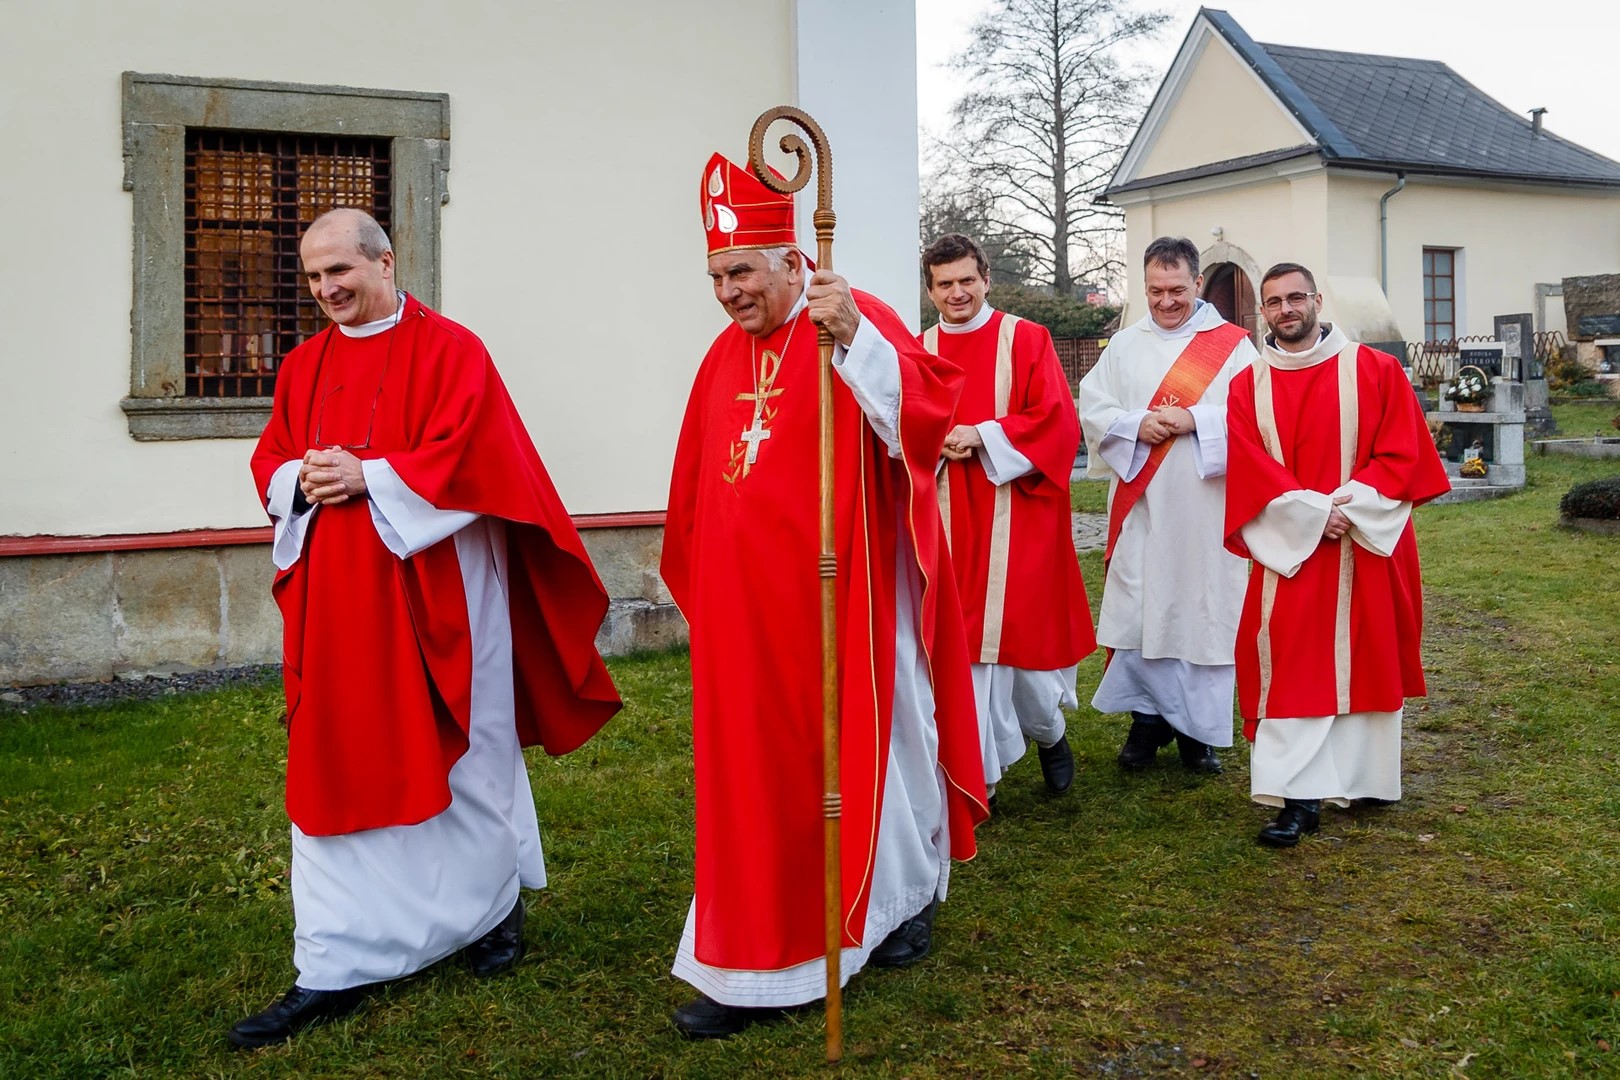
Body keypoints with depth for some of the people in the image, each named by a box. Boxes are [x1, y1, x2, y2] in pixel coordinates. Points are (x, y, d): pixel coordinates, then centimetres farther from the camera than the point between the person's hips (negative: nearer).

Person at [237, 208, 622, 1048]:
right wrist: (304, 480, -8)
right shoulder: (304, 366, 13)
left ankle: (497, 901, 32)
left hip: (435, 590, -5)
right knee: (338, 770, 4)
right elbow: (271, 462, 14)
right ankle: (333, 967, 12)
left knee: (460, 754, 8)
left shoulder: (450, 349, -5)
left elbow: (469, 457, -14)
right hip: (337, 598, 5)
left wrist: (367, 476, -17)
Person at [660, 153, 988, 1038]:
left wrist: (854, 340, -37)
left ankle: (909, 895, 35)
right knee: (753, 767, 8)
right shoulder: (726, 354, 11)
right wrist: (702, 585, 17)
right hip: (748, 607, 6)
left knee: (865, 743, 10)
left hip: (841, 599, -6)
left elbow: (929, 409, -25)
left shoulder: (857, 322, -8)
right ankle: (751, 966, 19)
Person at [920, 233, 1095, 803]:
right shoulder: (919, 351, 10)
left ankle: (1049, 731, 32)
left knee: (1021, 625, 1)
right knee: (963, 639, 1)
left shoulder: (1026, 340, 1)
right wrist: (935, 443, -13)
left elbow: (1056, 419, -7)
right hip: (950, 520, 3)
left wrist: (981, 436, -16)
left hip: (1015, 516, -2)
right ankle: (981, 772, 10)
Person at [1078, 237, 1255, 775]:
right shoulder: (1125, 344, 11)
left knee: (1203, 609, 2)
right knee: (1138, 607, 3)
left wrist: (1194, 418, -18)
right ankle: (1146, 718, 16)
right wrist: (1135, 425, -12)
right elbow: (1091, 408, 5)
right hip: (1140, 507, 2)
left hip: (1205, 509, -2)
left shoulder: (1231, 344, 3)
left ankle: (1199, 728, 13)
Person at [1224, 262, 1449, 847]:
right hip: (1289, 548, 0)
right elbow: (1250, 470, -4)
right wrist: (1312, 514, -16)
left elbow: (1401, 453, -3)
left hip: (1368, 546, 0)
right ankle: (1298, 797, -6)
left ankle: (1366, 775, 23)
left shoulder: (1377, 370, 2)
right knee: (1293, 667, -5)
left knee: (1368, 661, 7)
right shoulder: (1247, 387, 5)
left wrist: (1350, 507, -16)